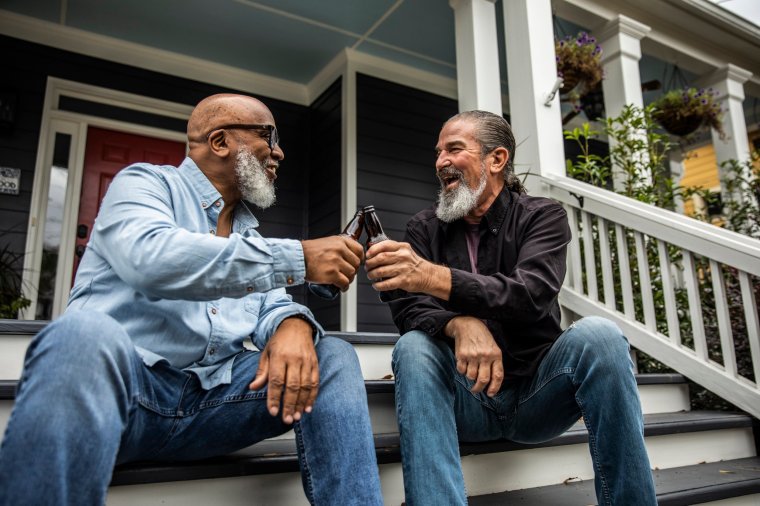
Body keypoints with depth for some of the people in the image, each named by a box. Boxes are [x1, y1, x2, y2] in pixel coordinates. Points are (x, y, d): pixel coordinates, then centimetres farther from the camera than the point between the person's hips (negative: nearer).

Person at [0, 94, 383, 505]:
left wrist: (294, 326, -18)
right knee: (86, 333, -37)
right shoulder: (146, 182, 2)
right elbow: (149, 257, -21)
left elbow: (272, 307, 10)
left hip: (211, 399, 6)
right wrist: (297, 259, -21)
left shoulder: (248, 230, 21)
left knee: (334, 356, -10)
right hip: (125, 379, -5)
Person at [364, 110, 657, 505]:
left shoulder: (542, 216, -2)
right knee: (413, 348, -28)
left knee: (597, 335, -27)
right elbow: (408, 310, -9)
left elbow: (531, 295, -22)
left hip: (535, 391, -1)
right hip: (467, 397, 1)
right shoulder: (424, 228, 4)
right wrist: (460, 325, -33)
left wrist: (433, 277, -38)